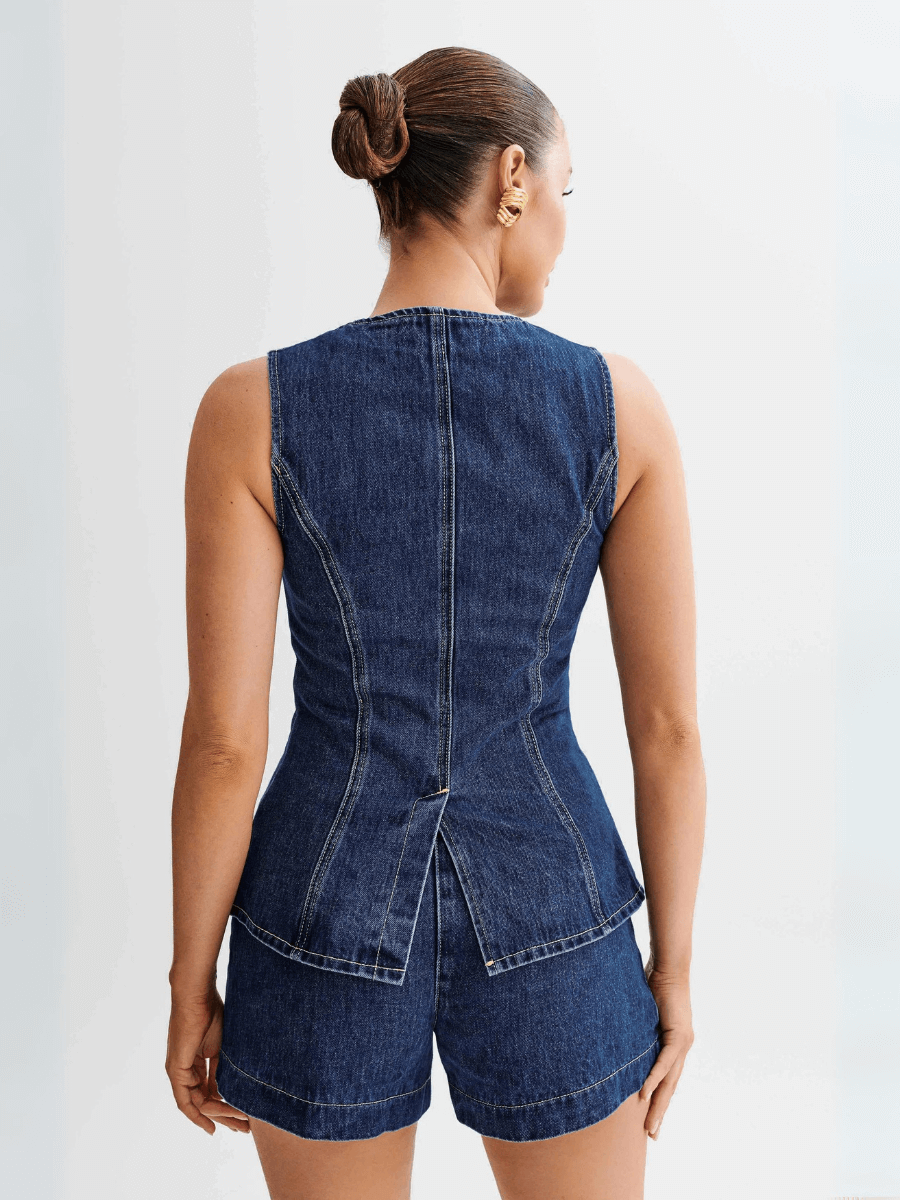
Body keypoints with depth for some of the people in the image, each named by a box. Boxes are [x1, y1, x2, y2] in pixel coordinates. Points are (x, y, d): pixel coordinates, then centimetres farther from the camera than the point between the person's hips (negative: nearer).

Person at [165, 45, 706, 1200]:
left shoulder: (251, 409, -13)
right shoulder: (621, 403, -11)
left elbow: (222, 740, -12)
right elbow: (668, 726, -7)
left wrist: (191, 989, 2)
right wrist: (672, 969, 6)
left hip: (330, 932, 0)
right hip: (541, 927, 1)